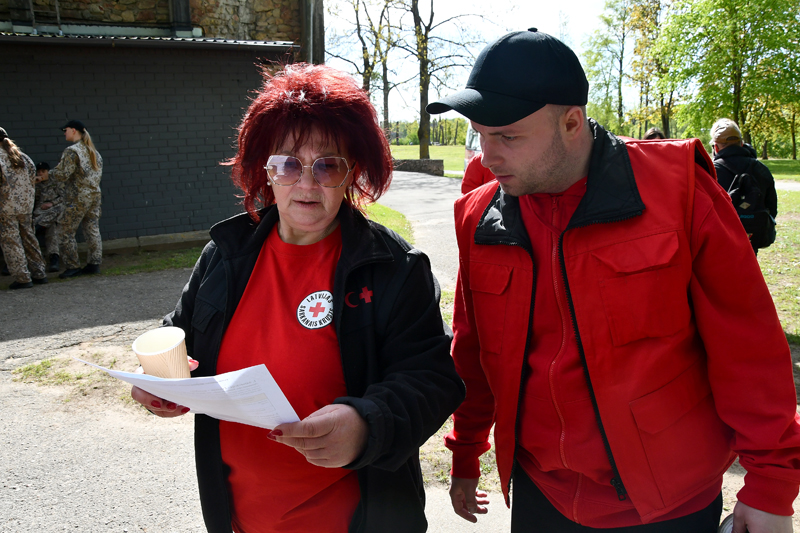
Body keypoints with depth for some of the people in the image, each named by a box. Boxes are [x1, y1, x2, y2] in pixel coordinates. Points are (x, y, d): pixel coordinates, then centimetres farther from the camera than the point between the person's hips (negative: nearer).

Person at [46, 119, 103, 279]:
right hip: (95, 194, 8)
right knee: (92, 230, 10)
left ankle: (73, 267, 2)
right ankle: (94, 264, 11)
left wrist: (49, 174, 3)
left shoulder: (72, 151, -13)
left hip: (77, 198, -8)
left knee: (65, 232, 1)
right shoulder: (93, 151, 13)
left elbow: (62, 174, -16)